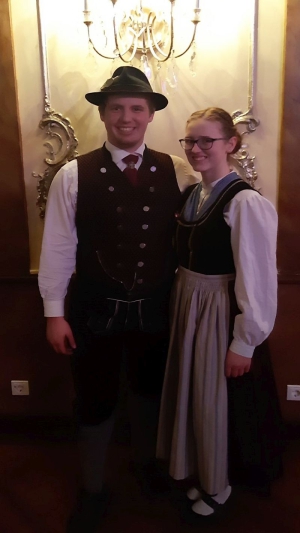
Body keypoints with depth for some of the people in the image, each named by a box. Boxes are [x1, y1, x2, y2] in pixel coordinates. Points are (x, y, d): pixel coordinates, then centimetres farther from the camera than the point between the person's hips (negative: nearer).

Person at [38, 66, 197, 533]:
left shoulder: (178, 172, -3)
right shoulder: (72, 175, -8)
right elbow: (58, 247, -7)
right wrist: (55, 312, -7)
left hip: (157, 309, 3)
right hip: (94, 310, -2)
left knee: (149, 390, 23)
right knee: (94, 402, 13)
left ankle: (146, 464, 53)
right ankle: (92, 490, 41)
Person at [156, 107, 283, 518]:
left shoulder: (245, 202, -19)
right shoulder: (191, 195, 5)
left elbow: (257, 278, -19)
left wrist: (245, 342, -16)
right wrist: (180, 300, 7)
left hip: (220, 313, -7)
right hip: (186, 305, 7)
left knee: (217, 401, 11)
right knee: (190, 393, 20)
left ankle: (218, 485, 39)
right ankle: (201, 473, 45)